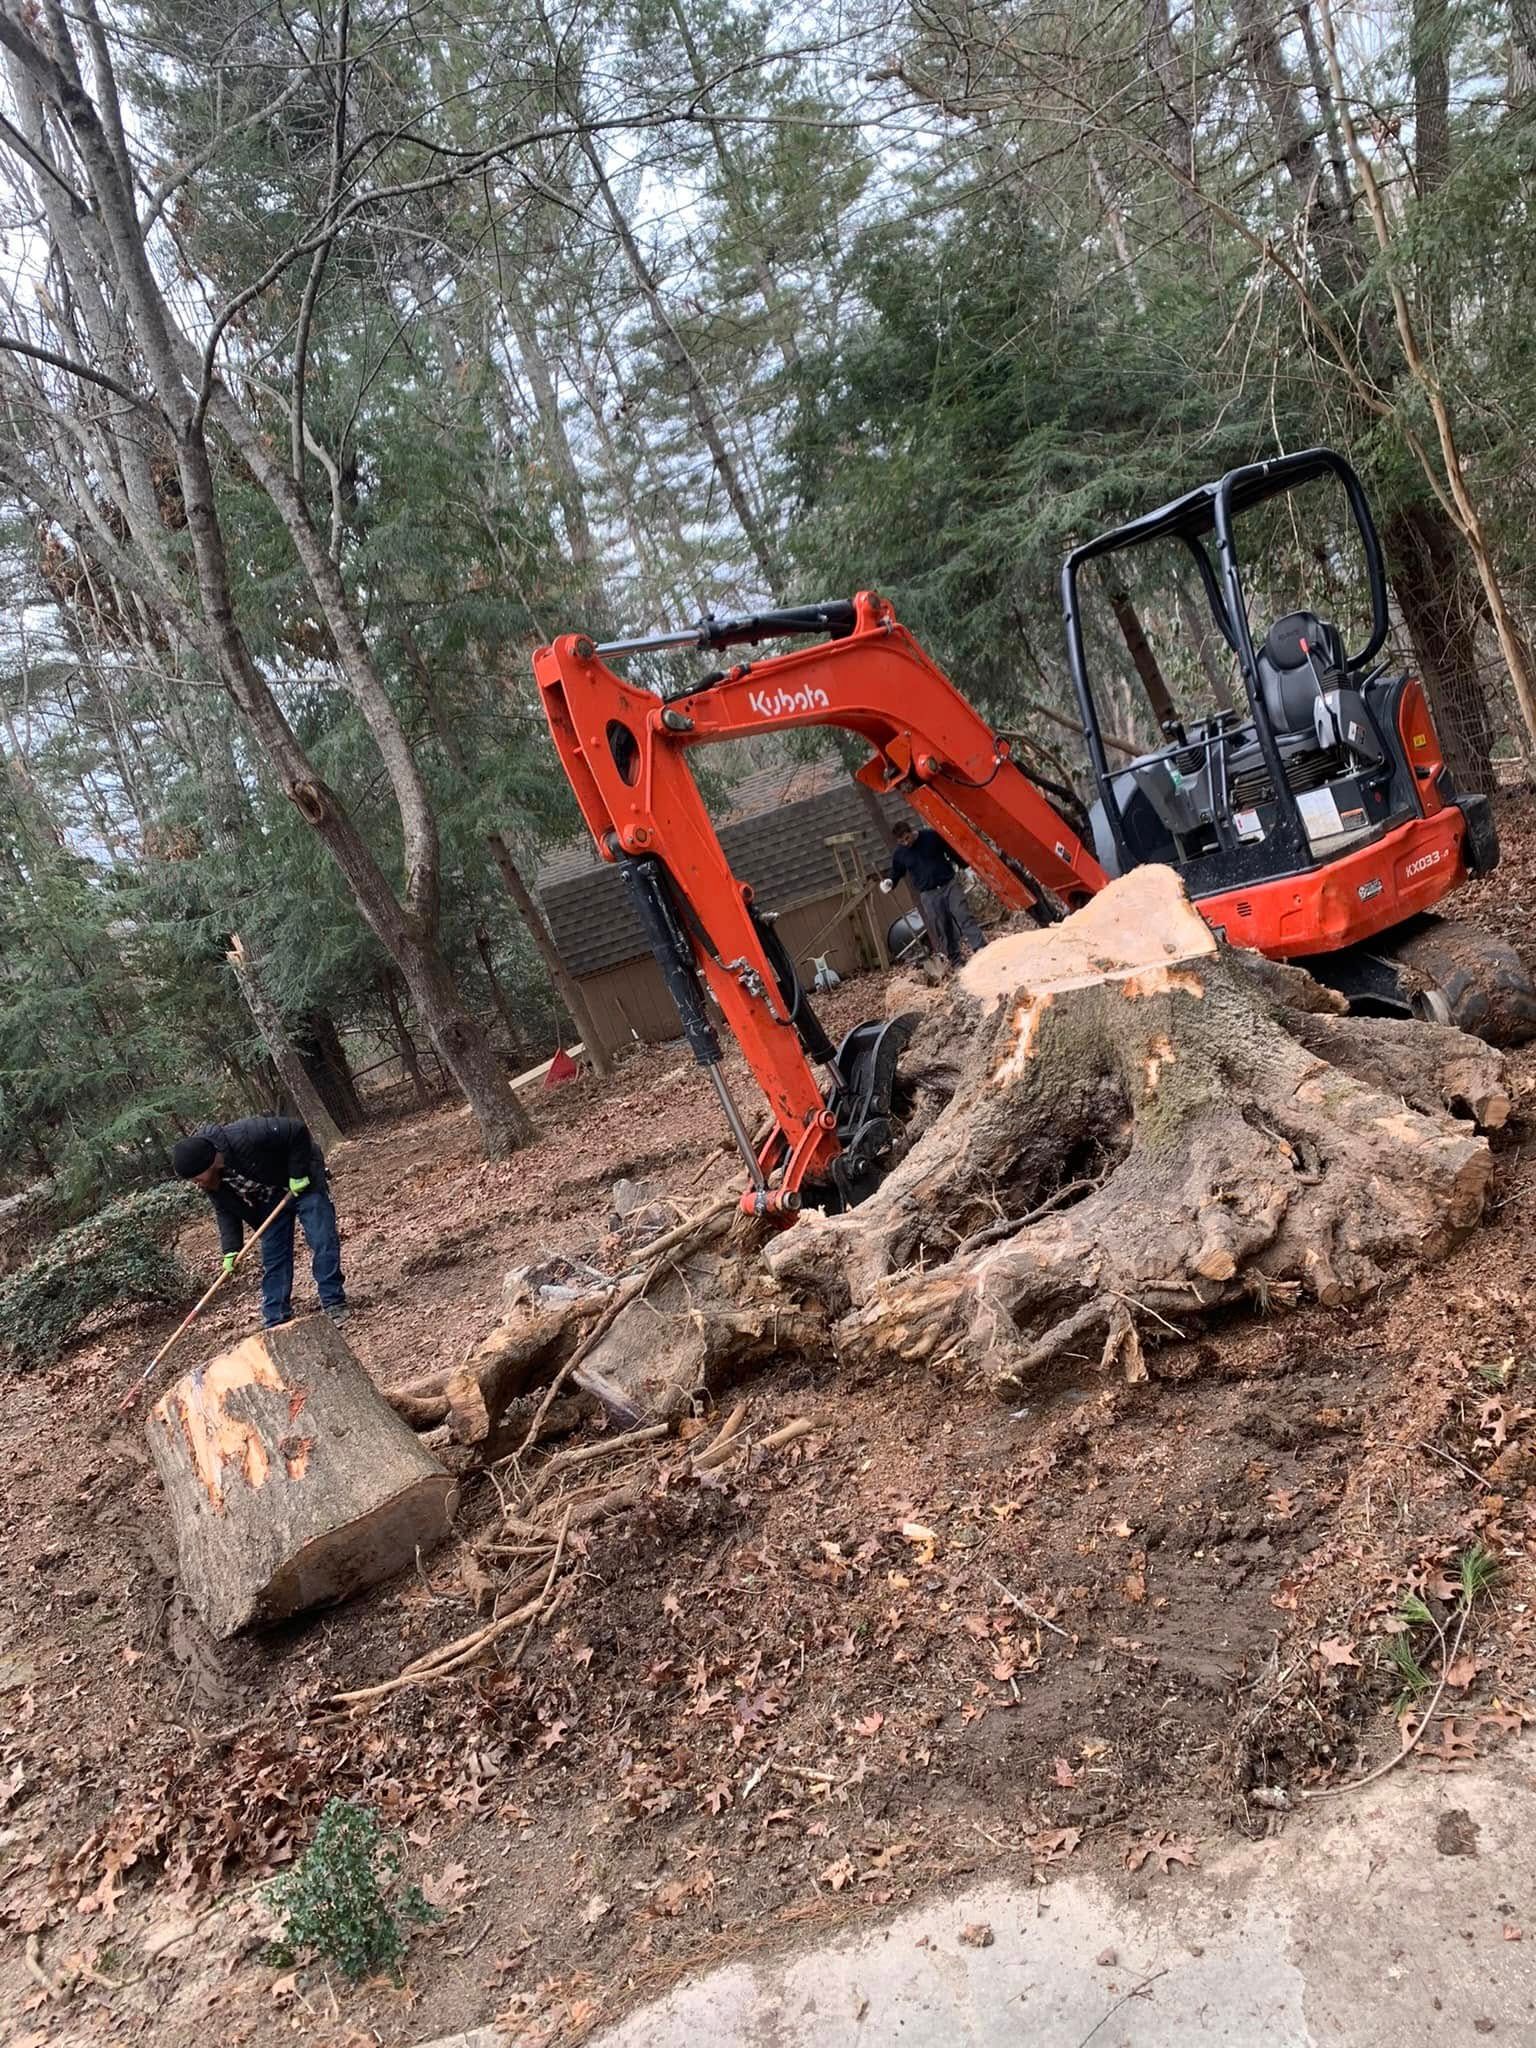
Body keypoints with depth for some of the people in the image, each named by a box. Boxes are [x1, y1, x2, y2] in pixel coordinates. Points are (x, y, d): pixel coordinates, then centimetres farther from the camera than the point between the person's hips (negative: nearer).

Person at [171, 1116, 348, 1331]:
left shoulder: (245, 1136, -38)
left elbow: (297, 1130, -32)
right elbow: (226, 1212, -5)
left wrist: (298, 1173, -28)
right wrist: (231, 1249, -17)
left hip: (302, 1183, -6)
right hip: (270, 1200, 6)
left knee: (323, 1242, -11)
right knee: (273, 1260, 2)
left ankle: (334, 1304, -1)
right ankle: (276, 1322, 6)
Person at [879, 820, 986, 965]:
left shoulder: (932, 836, -5)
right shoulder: (899, 854, -1)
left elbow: (952, 852, 5)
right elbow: (896, 873, 16)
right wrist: (889, 882, -5)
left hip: (950, 884, -1)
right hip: (928, 895, 1)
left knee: (965, 918, -8)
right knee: (942, 930, -1)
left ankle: (982, 950, -10)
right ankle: (957, 961, 5)